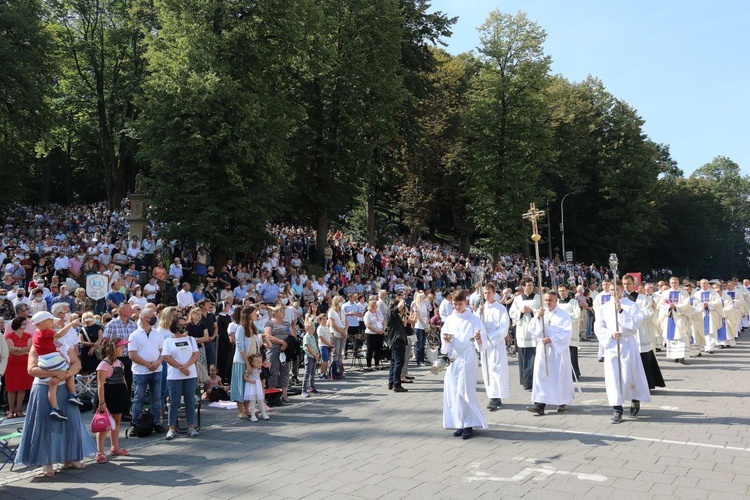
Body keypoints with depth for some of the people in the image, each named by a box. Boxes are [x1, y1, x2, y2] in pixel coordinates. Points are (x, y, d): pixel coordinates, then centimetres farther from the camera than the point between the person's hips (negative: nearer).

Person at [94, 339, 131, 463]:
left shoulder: (119, 363, 13)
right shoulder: (104, 364, -14)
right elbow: (100, 385, -18)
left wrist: (126, 395, 16)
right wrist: (102, 402, -22)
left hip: (119, 395, 9)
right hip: (109, 395, -8)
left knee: (117, 421, 15)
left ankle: (115, 448, 26)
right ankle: (100, 452, -2)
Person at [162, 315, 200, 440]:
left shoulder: (190, 339, 11)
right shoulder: (168, 341, 5)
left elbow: (195, 355, 3)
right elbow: (167, 357, -5)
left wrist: (186, 366, -13)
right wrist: (180, 367, -15)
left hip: (191, 375, 2)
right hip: (174, 376, -2)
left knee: (190, 401, 4)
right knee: (174, 402, 1)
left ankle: (191, 427, 10)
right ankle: (172, 428, 7)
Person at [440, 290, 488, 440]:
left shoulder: (473, 319, -2)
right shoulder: (449, 320, 10)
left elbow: (483, 342, -6)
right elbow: (444, 338, 13)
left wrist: (478, 338, -27)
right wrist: (445, 339, -9)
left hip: (467, 359, -5)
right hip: (452, 359, 5)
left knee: (465, 391, -8)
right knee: (453, 391, 4)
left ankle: (468, 425, 1)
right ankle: (460, 423, 14)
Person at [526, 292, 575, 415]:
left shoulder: (564, 315, -2)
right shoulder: (540, 314, 10)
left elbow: (567, 332, -11)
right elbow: (532, 329, 2)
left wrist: (552, 339, -18)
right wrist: (537, 318, -13)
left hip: (558, 349, -3)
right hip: (543, 349, 3)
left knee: (560, 376, 5)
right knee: (541, 375, -6)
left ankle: (563, 402, 23)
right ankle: (540, 404, -9)